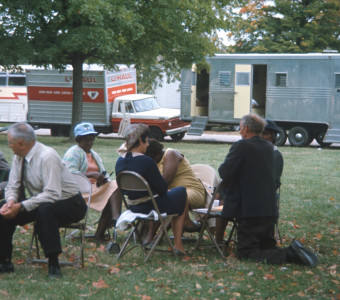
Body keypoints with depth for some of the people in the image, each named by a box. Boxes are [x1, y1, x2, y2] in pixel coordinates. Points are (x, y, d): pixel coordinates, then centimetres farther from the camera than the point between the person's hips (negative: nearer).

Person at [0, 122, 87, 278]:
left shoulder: (47, 157, -25)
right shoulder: (19, 157, -1)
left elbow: (53, 194, -32)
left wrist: (21, 206, -34)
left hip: (69, 205, -8)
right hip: (39, 203, 8)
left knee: (44, 209, -39)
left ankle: (53, 265, -32)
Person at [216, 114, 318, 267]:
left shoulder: (241, 146, -13)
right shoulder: (268, 147, 12)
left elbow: (224, 172, -16)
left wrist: (222, 167, 6)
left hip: (249, 210, -8)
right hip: (270, 210, 8)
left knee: (245, 252, -3)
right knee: (267, 248, 21)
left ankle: (289, 254, -22)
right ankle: (294, 252, -8)